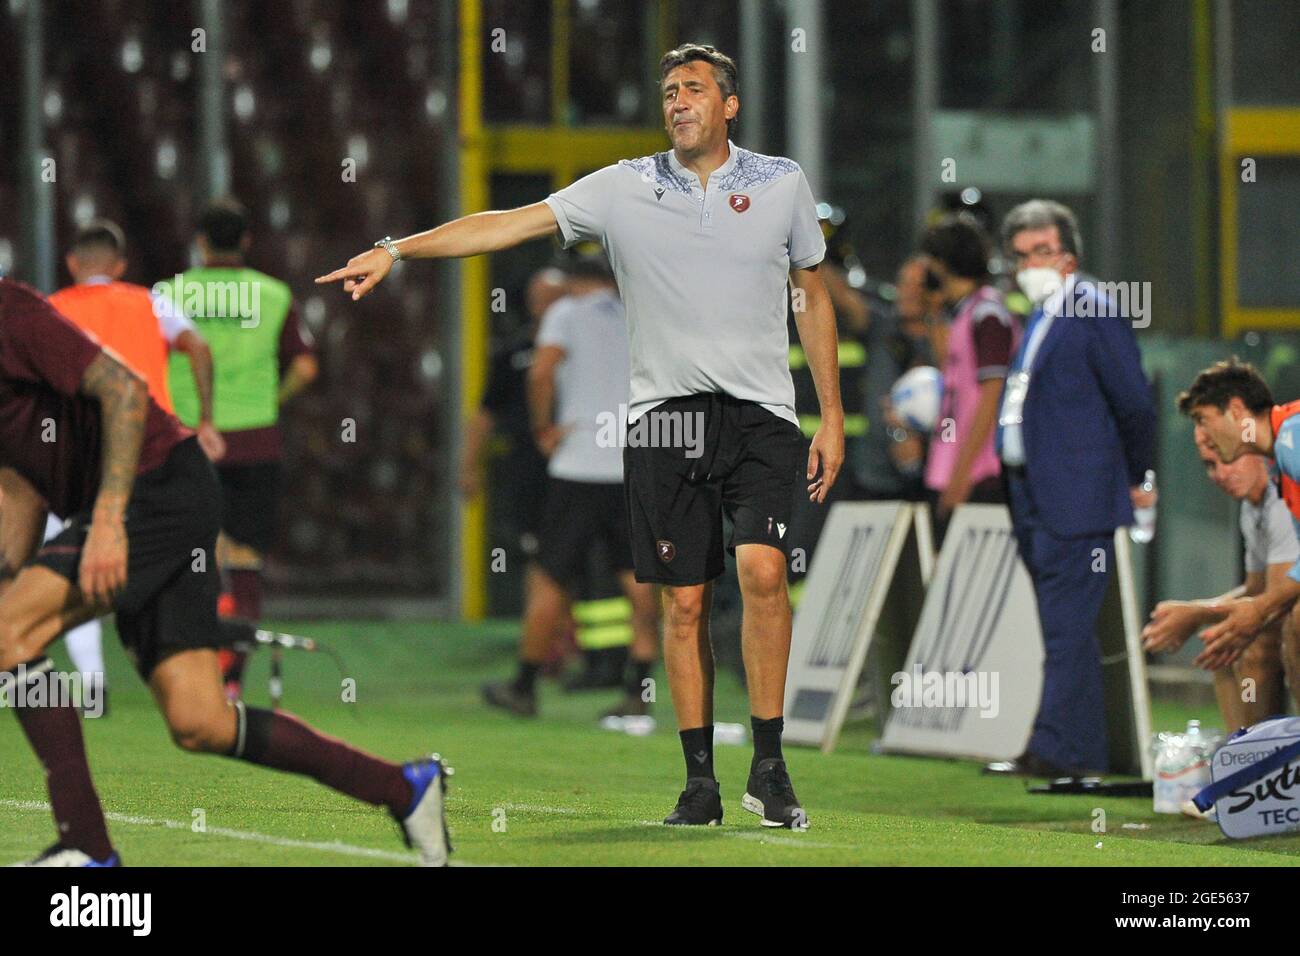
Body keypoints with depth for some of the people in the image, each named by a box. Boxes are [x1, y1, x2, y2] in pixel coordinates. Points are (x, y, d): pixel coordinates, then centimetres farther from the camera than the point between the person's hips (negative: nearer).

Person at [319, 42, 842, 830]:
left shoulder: (783, 183, 6)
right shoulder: (626, 189, 4)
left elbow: (814, 297, 14)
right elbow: (509, 224, -1)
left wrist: (833, 414, 11)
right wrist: (396, 250, -11)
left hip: (761, 411, -1)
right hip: (665, 412, 1)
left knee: (762, 569, -19)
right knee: (685, 602, 1)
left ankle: (770, 767, -10)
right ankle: (700, 781, 8)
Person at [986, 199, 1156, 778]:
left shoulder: (1094, 315, -9)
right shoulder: (1034, 318, 17)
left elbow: (1135, 405, -9)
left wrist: (1136, 481, 1)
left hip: (1075, 502, -9)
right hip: (1032, 501, 9)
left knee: (1067, 627, -10)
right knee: (1066, 630, 12)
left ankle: (1056, 748, -12)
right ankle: (1085, 751, 17)